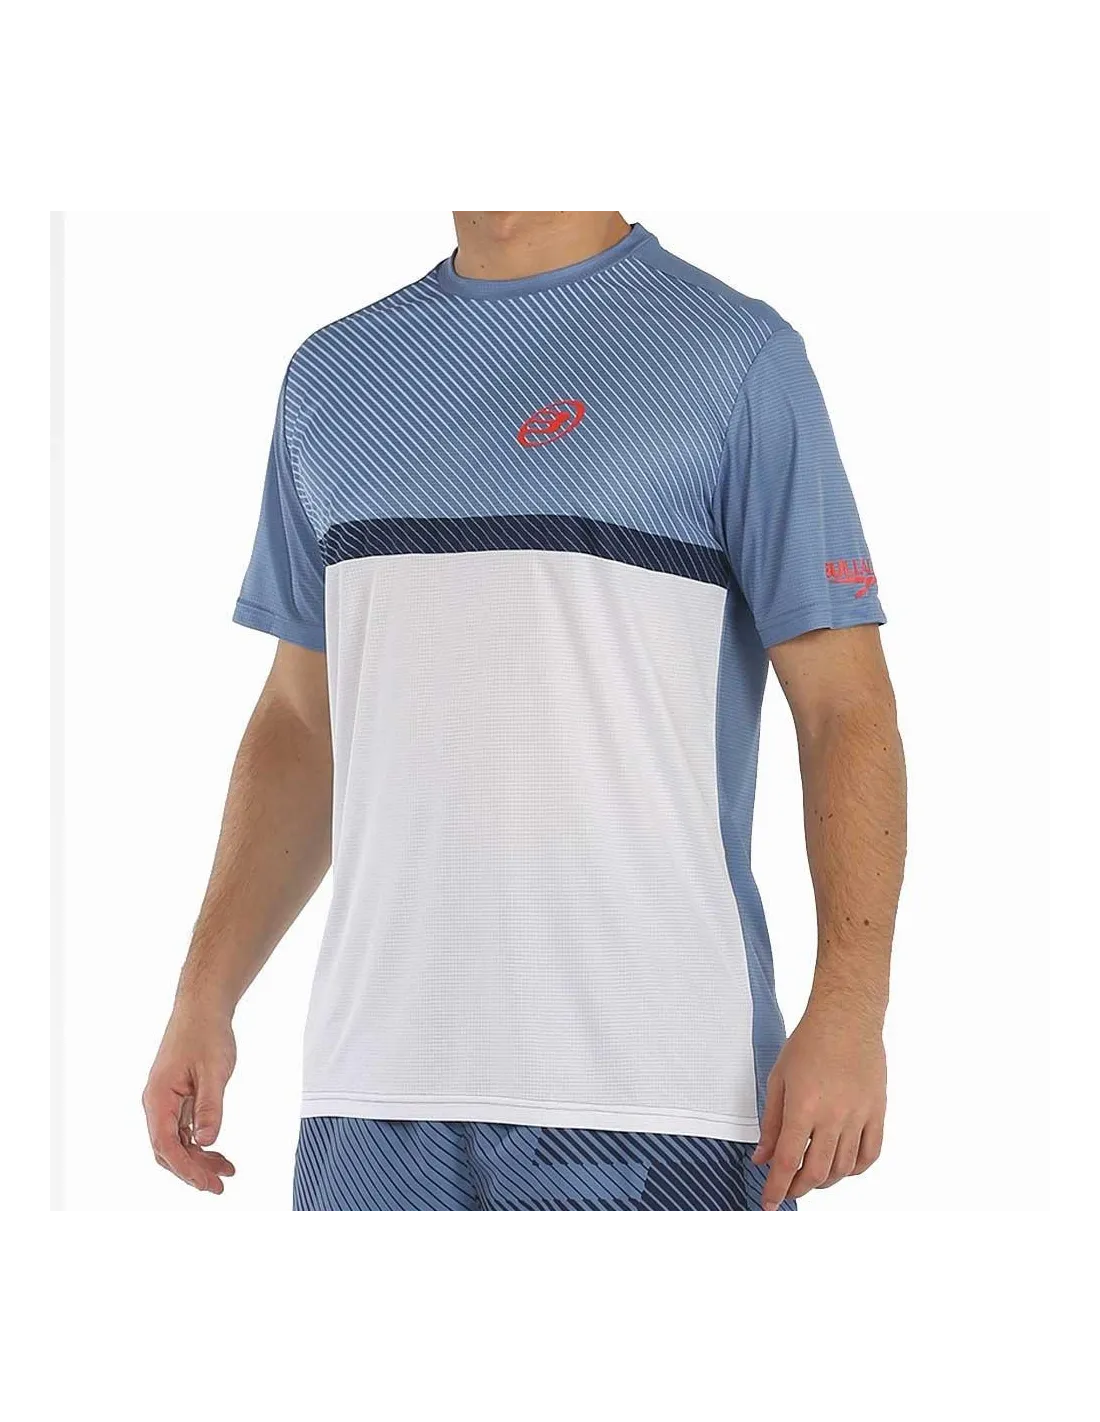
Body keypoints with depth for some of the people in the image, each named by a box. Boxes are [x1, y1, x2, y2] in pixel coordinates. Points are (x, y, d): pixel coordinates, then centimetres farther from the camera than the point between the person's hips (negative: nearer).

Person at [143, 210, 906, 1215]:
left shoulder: (735, 352, -1)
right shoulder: (334, 375, 16)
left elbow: (848, 708, -5)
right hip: (376, 1071, 5)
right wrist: (204, 996, 13)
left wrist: (848, 1014, -15)